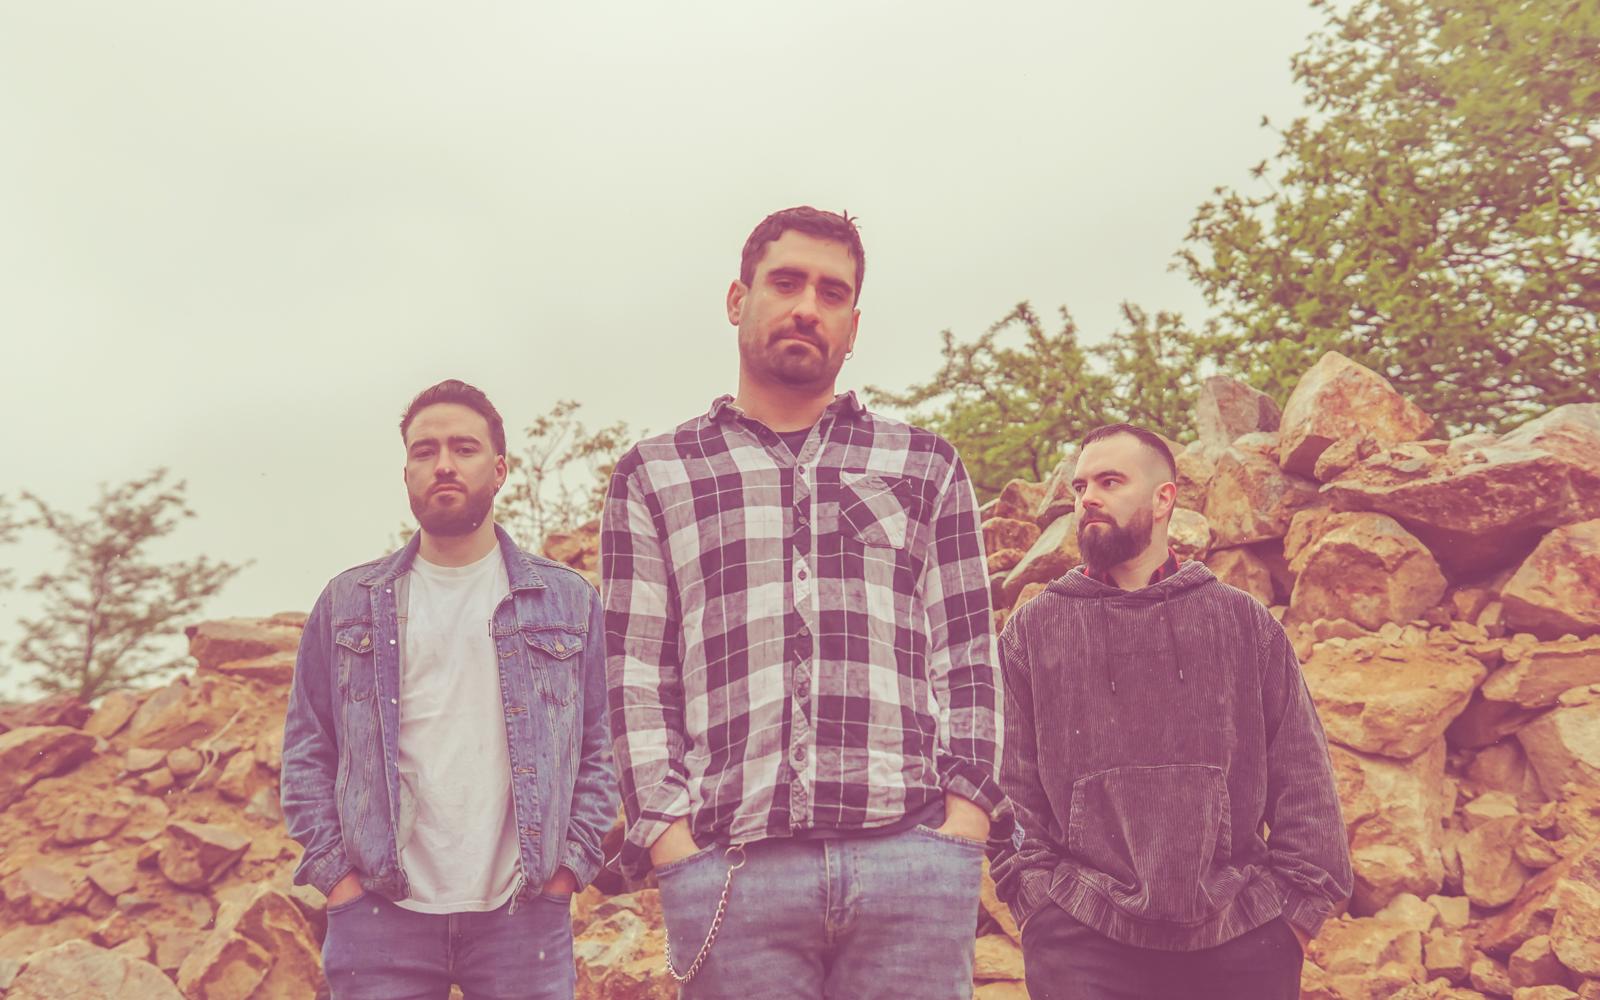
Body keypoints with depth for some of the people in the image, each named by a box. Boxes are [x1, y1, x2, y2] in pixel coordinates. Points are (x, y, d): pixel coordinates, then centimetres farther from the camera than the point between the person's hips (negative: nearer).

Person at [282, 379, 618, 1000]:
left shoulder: (569, 602, 8)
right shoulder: (349, 603, 10)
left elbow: (601, 749, 7)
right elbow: (305, 754, 10)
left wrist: (568, 869, -2)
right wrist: (336, 875, 0)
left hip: (522, 917, 0)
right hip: (380, 916, 1)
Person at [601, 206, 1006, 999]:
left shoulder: (926, 467, 17)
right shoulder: (655, 476, 14)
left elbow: (967, 654, 11)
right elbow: (636, 675, 7)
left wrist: (964, 813, -1)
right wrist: (669, 835, -4)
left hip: (912, 858, 1)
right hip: (730, 871, 0)